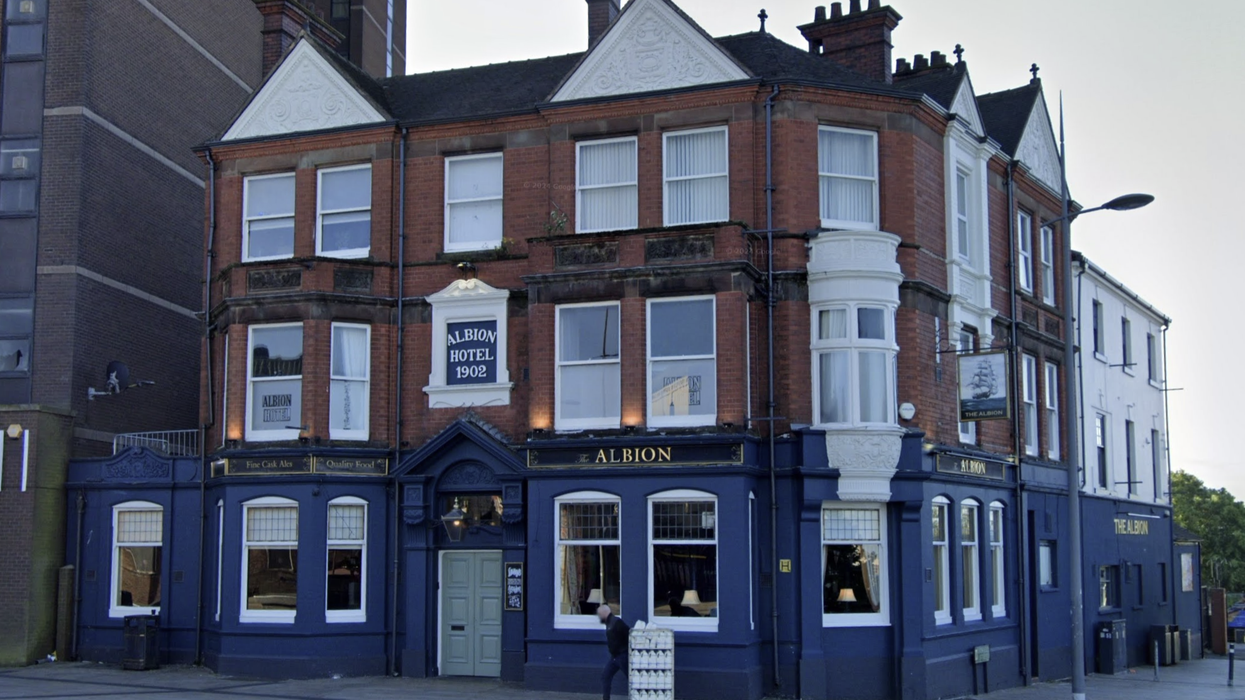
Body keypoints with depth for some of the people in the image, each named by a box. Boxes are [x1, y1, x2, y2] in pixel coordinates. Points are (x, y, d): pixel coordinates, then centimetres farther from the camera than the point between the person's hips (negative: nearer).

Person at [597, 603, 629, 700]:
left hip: (622, 655, -10)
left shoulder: (616, 622, -17)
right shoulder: (609, 623, 11)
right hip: (614, 656, 10)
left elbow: (629, 632, -21)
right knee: (605, 676, 8)